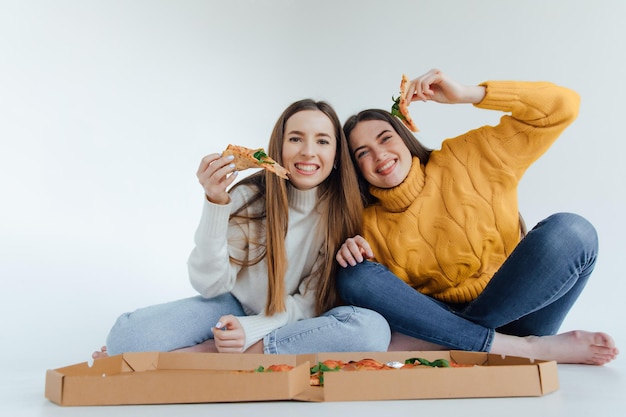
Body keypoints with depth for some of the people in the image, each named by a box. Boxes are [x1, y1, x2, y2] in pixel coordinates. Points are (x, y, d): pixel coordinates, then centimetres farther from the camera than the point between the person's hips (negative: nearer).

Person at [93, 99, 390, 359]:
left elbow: (312, 301, -10)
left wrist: (251, 329, -26)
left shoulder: (344, 209, -11)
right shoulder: (249, 198, -13)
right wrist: (215, 203, -29)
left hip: (292, 320, 3)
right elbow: (210, 284, -16)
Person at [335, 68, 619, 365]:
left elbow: (561, 107, -6)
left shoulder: (465, 160, -3)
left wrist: (465, 94, -15)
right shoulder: (370, 225, 1)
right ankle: (525, 348, -24)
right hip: (437, 320, 2)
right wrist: (352, 254, -17)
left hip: (512, 312, -1)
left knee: (569, 231, -25)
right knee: (354, 276, -22)